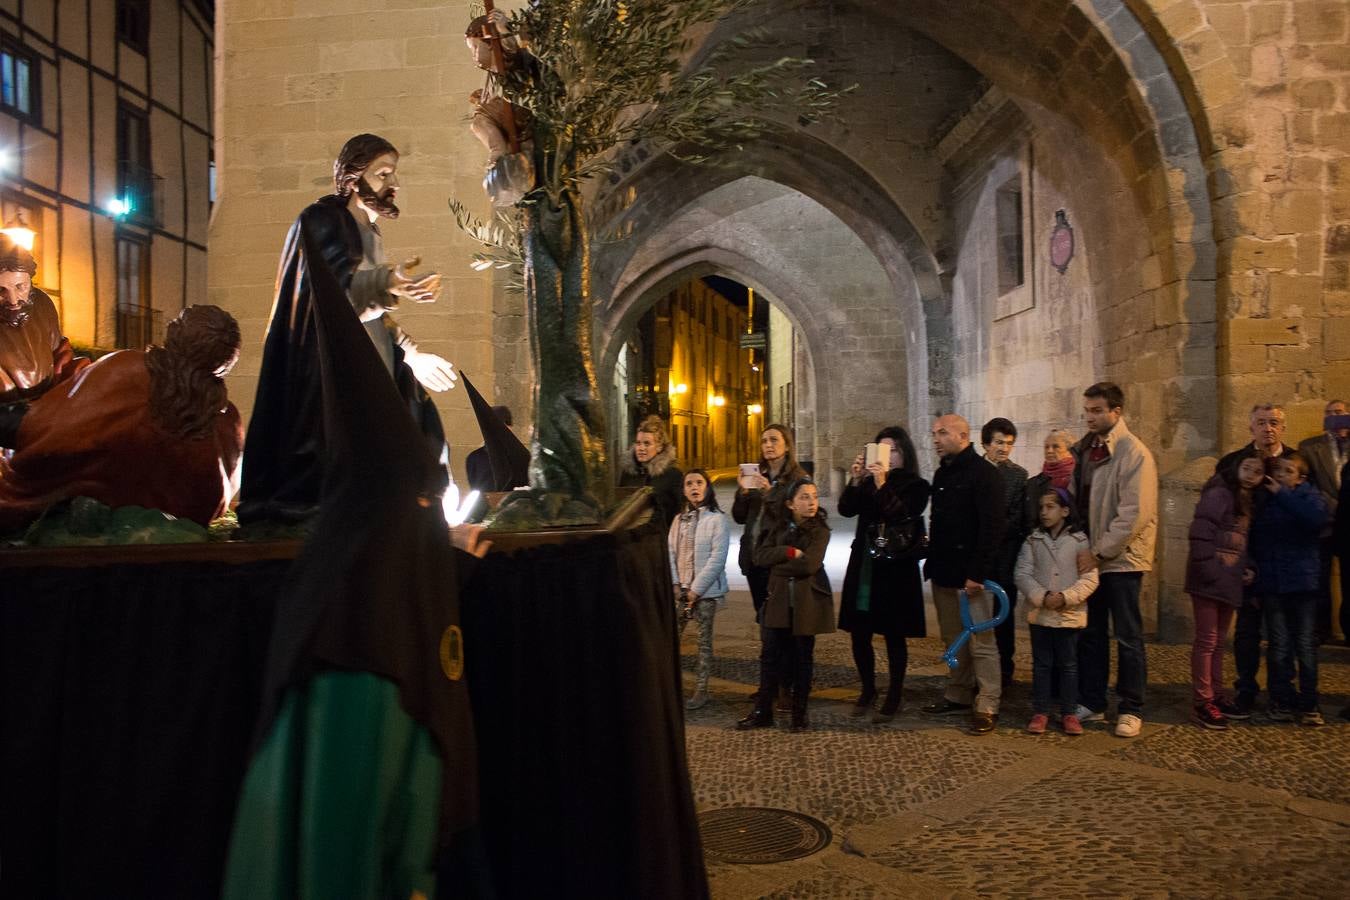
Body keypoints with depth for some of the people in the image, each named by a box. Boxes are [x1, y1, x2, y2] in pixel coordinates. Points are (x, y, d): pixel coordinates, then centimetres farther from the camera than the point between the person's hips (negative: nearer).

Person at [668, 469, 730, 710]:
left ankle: (701, 690, 12)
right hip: (680, 589, 5)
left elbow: (717, 558, -12)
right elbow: (670, 553, 7)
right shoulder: (679, 520, 10)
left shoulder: (717, 519, -6)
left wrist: (696, 589, -14)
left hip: (706, 590, -5)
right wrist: (676, 585, -5)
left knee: (704, 641, 3)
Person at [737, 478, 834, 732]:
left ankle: (799, 713, 18)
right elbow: (760, 556, -4)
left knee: (803, 656, 7)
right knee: (772, 655, 3)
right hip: (779, 599, 2)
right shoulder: (779, 527, 7)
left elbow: (810, 564, -18)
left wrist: (778, 566, -8)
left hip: (807, 601, -2)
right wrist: (790, 552, -16)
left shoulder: (820, 530, -4)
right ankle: (763, 711, 12)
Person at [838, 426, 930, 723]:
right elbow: (846, 509, -4)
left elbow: (900, 514, -17)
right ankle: (868, 690, 25)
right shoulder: (868, 483, 9)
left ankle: (893, 698, 15)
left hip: (896, 568, -4)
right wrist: (855, 480, -16)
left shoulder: (916, 486, -1)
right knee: (859, 633, 7)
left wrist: (883, 485, -26)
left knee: (894, 636, 3)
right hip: (864, 565, 4)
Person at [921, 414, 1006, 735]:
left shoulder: (983, 473, -11)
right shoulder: (941, 474, 16)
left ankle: (987, 706, 3)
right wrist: (932, 564, 14)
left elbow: (993, 526, -17)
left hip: (970, 575, -8)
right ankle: (958, 696, 23)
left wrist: (977, 573, -21)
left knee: (981, 642, -3)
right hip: (944, 574, 8)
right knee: (954, 639, 14)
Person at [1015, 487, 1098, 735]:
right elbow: (1023, 575, -3)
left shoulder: (1079, 541, -3)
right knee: (1041, 664, 9)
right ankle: (1040, 712, 16)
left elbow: (1089, 579, -8)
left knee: (1068, 665, 8)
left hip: (1070, 615, -2)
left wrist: (1065, 598, -20)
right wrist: (1042, 597, -17)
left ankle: (1069, 713, 18)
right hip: (1039, 614, 2)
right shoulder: (1032, 541, 3)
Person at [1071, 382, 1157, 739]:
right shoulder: (1085, 448, 8)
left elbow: (1135, 513, -18)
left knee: (1128, 636, 2)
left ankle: (1131, 709, 13)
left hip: (1121, 557, -6)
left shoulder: (1134, 453, -12)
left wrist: (1102, 550, -17)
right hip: (1090, 555, 7)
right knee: (1090, 633, 13)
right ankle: (1091, 703, 23)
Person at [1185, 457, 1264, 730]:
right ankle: (1202, 704, -1)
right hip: (1210, 579, -9)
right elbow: (1200, 532, -19)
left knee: (1218, 641, 15)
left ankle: (1213, 697, 23)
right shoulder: (1219, 494, -10)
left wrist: (1248, 567, 6)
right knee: (1206, 640, -5)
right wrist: (1206, 568, -21)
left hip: (1230, 581, 9)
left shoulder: (1247, 502, 17)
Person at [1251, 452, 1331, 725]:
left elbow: (1316, 517, -23)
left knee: (1306, 646, 3)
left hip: (1303, 584, -2)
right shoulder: (1262, 501, 8)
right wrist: (1253, 582, 6)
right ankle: (1281, 700, 15)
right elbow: (1254, 544, 10)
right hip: (1271, 587, 2)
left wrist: (1282, 495, -16)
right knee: (1279, 647, 4)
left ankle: (1308, 705, 13)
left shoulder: (1308, 495, 1)